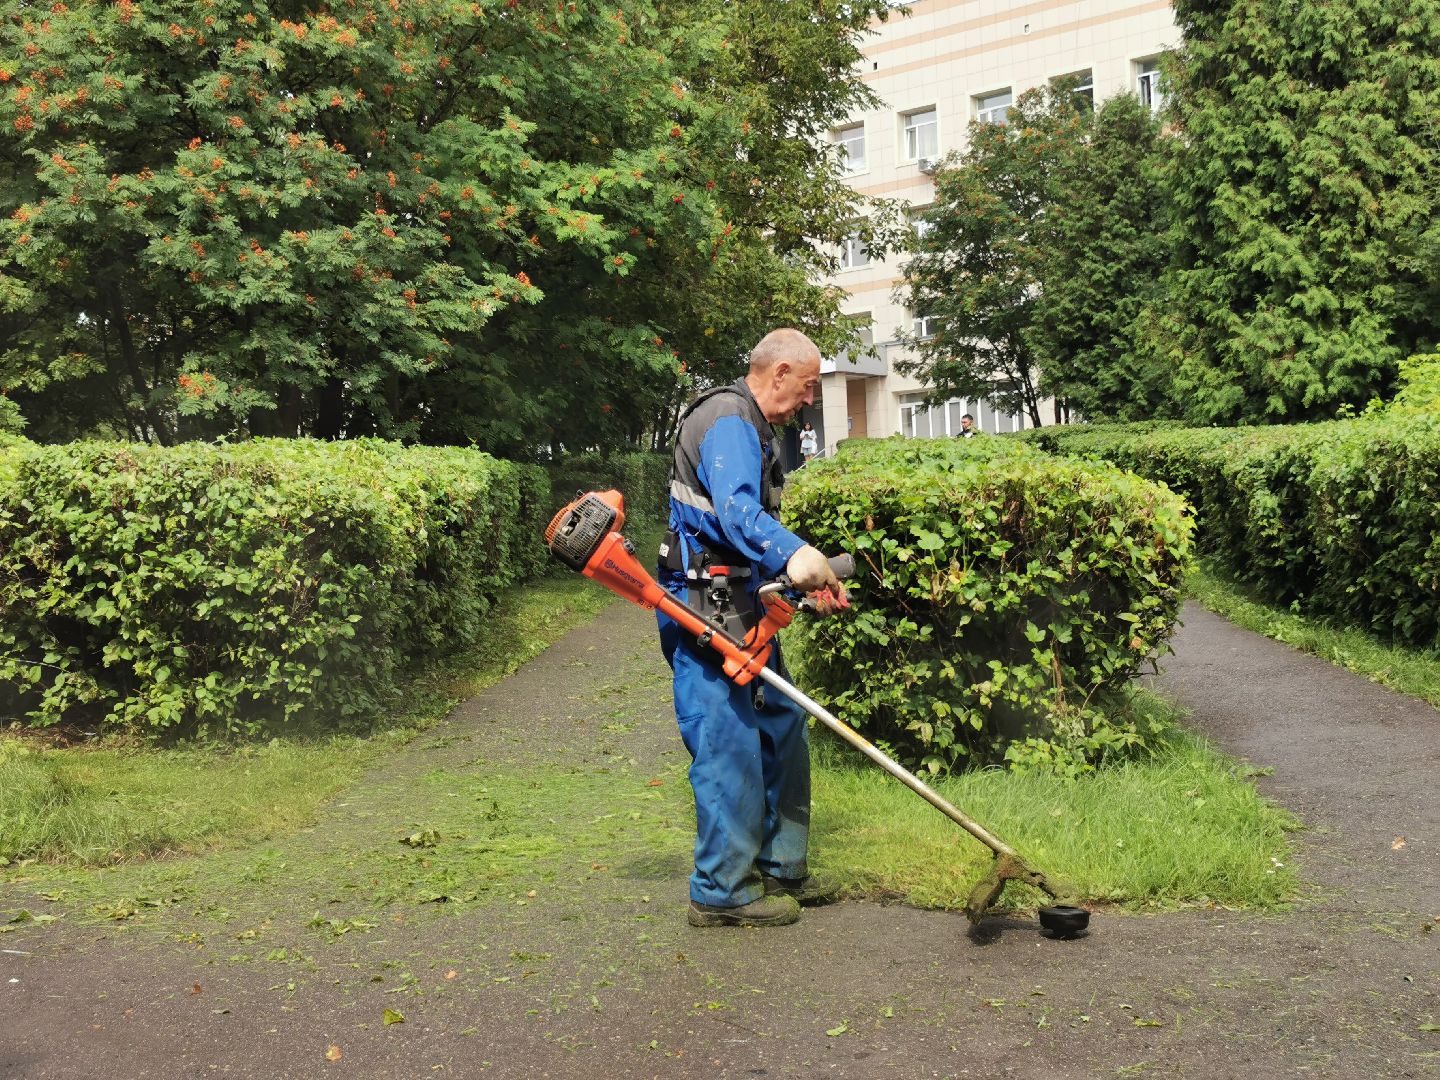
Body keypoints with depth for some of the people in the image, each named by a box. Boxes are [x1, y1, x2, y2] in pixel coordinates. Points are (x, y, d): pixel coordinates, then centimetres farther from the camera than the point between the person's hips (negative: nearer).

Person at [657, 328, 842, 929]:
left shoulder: (752, 429, 22)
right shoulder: (728, 421, -14)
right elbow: (736, 511, -31)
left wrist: (803, 577, 20)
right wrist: (794, 555, -46)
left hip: (741, 608, 11)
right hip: (706, 610, -11)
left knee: (783, 734, 15)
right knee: (730, 745, -7)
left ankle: (781, 870, 26)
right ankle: (722, 894, 3)